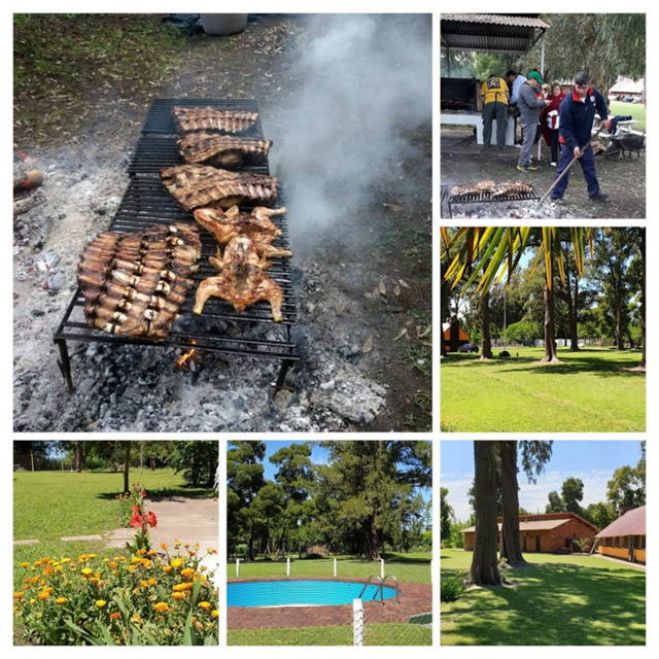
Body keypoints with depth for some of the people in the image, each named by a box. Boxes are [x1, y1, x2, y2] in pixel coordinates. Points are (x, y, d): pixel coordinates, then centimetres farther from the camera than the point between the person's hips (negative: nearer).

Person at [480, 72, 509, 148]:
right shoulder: (502, 80, 27)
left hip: (489, 103, 0)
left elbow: (483, 97, 17)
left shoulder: (485, 83, 26)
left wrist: (484, 107, 29)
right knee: (501, 125, 3)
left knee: (487, 125, 7)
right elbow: (507, 94, 18)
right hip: (502, 102, 0)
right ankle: (500, 145, 0)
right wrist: (506, 101, 32)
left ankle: (486, 144, 8)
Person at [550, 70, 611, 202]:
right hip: (569, 140, -6)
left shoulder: (593, 94, -9)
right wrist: (574, 146, -31)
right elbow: (565, 128, -25)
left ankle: (594, 193, 28)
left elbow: (601, 103, 17)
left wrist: (604, 117, 3)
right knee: (564, 169, -5)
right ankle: (556, 196, 4)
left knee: (590, 167, 15)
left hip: (585, 140, 6)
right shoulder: (567, 103, -27)